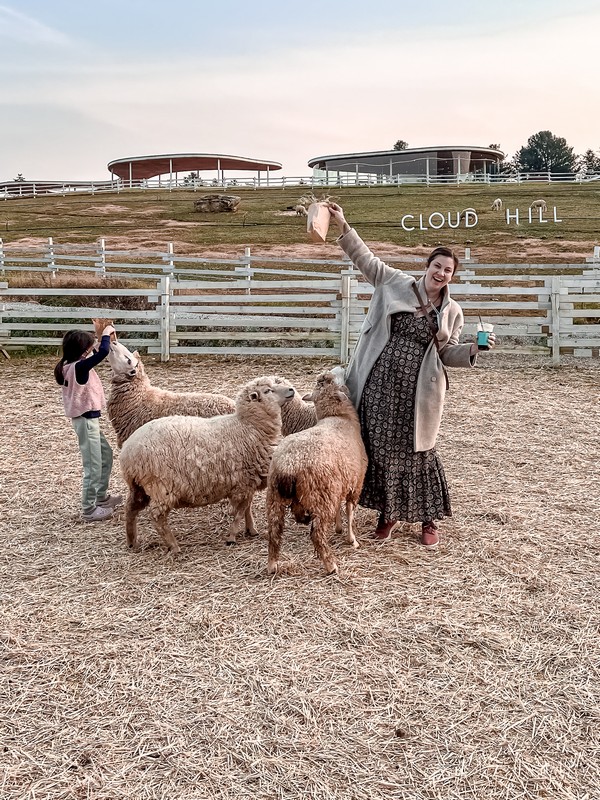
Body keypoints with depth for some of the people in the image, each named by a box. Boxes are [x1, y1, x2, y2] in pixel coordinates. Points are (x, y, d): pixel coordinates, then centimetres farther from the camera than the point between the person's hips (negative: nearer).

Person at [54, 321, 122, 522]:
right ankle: (89, 510, 8)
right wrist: (106, 333, -14)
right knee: (93, 465, -1)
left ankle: (101, 497, 36)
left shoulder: (72, 366, 4)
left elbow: (96, 353, 22)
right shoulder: (79, 367, -23)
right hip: (86, 420, -10)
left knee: (106, 455, 23)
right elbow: (103, 353, -31)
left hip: (88, 419, 10)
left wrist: (104, 337, 10)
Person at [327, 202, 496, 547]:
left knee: (418, 452, 4)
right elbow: (366, 258, 5)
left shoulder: (452, 312, 6)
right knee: (381, 448, 6)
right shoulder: (398, 285, 3)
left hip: (419, 391, 0)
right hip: (382, 384, 1)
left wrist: (474, 348, -9)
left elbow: (448, 354, 9)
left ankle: (429, 519, 22)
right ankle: (388, 513, 24)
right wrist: (343, 226, -2)